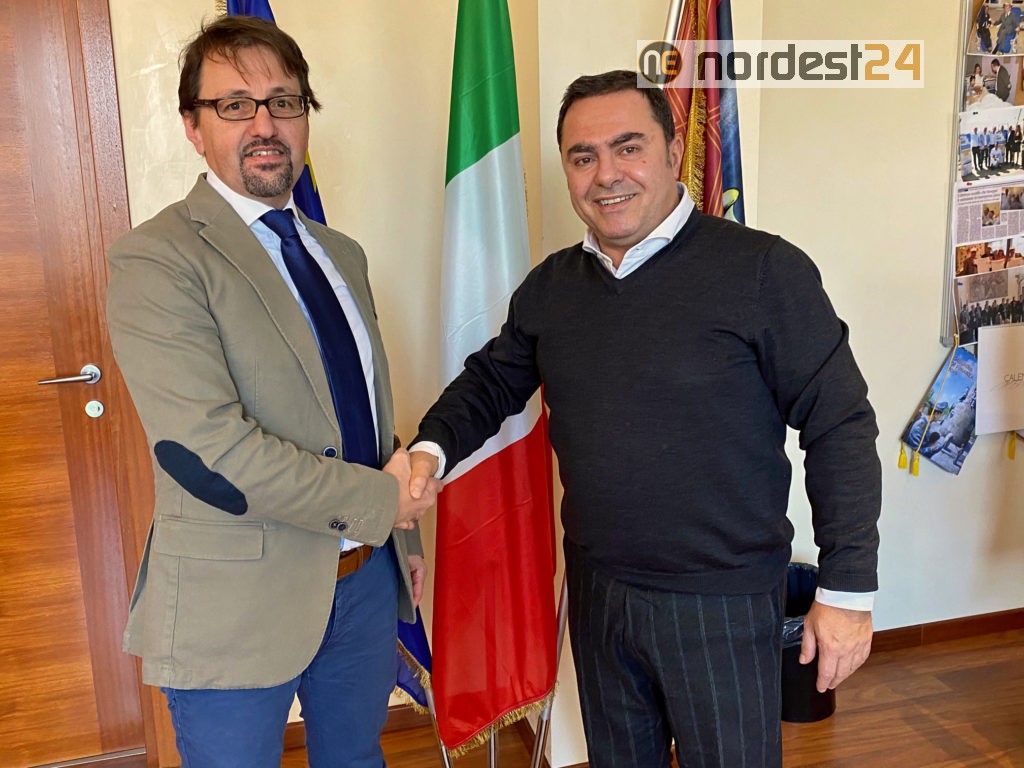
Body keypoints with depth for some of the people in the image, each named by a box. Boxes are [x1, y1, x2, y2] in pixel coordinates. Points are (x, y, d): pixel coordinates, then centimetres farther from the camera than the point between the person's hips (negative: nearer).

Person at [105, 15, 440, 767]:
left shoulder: (342, 254, 10)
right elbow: (206, 447, -25)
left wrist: (406, 536, 15)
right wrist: (379, 499, -17)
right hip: (239, 603, -6)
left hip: (367, 579, 7)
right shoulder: (157, 259, -15)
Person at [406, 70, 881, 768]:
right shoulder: (550, 285, 3)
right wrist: (432, 449, -7)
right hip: (595, 591, 5)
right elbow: (491, 382, 13)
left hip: (722, 604, -5)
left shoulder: (764, 270, -15)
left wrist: (848, 588, -12)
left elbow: (840, 429, -13)